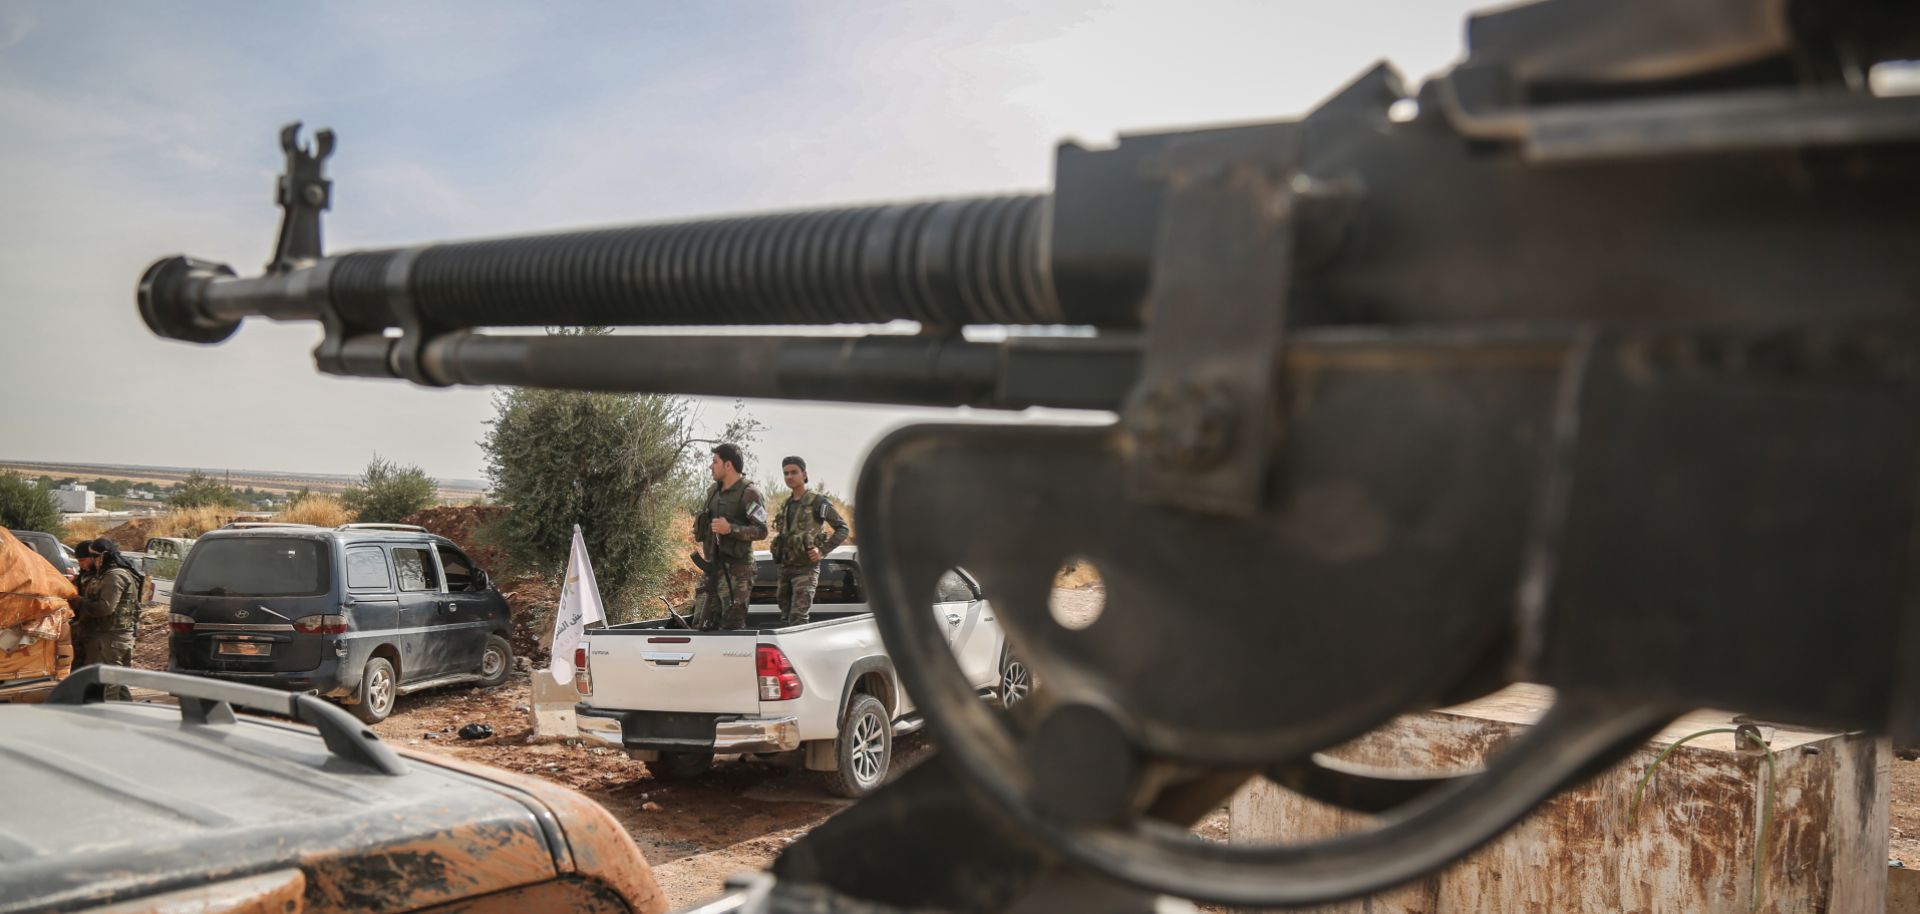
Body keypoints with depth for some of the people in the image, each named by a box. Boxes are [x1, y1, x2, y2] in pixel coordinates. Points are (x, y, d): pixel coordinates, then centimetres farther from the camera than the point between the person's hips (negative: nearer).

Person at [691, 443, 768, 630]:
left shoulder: (749, 493, -11)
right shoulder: (714, 491, 15)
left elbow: (761, 530, -18)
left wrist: (730, 529, -27)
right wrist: (699, 526, 14)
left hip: (736, 571, -8)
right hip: (712, 566, 8)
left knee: (732, 626, -8)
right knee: (701, 623, 9)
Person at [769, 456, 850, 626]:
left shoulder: (817, 502, -5)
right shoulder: (785, 505, 15)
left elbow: (843, 529, -6)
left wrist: (823, 550, -14)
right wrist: (777, 552, 10)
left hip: (806, 569, -7)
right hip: (785, 568, 7)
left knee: (797, 619, -18)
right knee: (785, 619, 10)